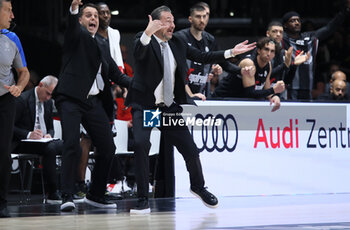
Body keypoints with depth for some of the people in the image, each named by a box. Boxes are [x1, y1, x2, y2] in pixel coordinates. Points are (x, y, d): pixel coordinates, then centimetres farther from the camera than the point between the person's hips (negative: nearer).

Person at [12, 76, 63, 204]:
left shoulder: (48, 102, 14)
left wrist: (49, 135, -6)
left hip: (43, 140, 7)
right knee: (50, 149, -36)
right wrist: (28, 135, -27)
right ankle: (52, 194, -31)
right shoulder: (22, 99, -9)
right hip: (22, 144, -7)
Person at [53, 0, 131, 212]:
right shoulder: (77, 35, 4)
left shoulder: (102, 43, 21)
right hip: (71, 99, -7)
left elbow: (115, 73, 21)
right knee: (72, 146, -17)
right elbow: (72, 27, -21)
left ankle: (96, 195, 17)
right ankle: (67, 197, -14)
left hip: (94, 102, 7)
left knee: (108, 148, 5)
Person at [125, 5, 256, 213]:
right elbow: (139, 54, -30)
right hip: (145, 107, -5)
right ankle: (143, 199, -15)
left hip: (169, 108, 5)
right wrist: (147, 33, -50)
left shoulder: (177, 42, 8)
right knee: (141, 144, -27)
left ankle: (198, 187, 35)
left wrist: (232, 52, 7)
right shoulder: (144, 40, -8)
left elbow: (202, 57, 13)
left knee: (191, 150, 4)